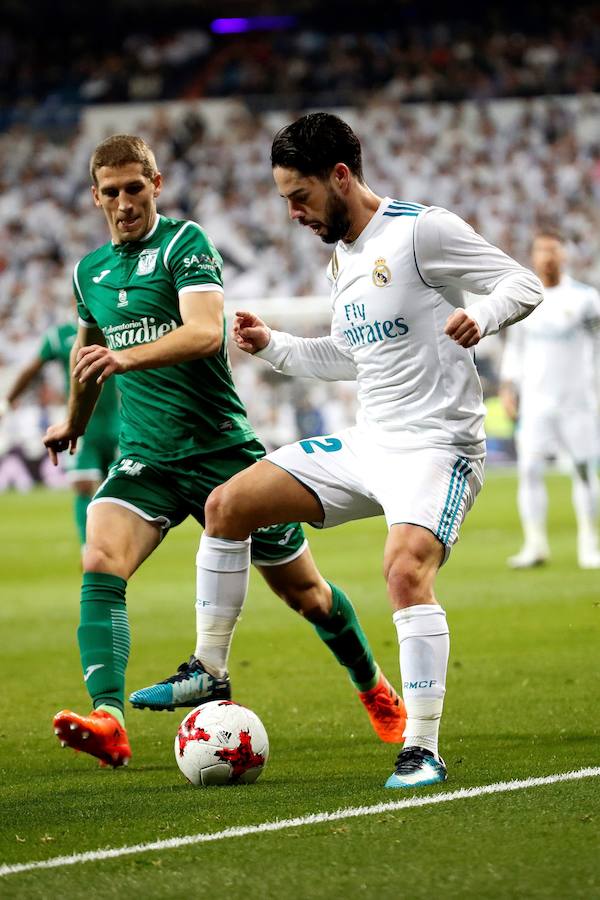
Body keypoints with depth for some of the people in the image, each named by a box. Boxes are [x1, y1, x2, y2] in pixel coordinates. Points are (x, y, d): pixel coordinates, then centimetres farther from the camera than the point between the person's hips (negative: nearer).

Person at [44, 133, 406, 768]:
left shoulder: (184, 243, -9)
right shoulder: (88, 273, 10)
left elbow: (206, 331, -25)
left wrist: (126, 358, -39)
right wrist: (73, 420, 45)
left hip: (221, 446, -4)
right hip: (144, 457, 4)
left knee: (301, 590, 8)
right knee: (100, 562, -25)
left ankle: (375, 689, 34)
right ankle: (107, 721, -36)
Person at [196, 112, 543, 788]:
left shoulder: (422, 230, -12)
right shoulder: (341, 257, 14)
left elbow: (523, 284, -11)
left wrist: (480, 316, -32)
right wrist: (271, 346, 14)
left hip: (436, 446, -9)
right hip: (366, 444, 9)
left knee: (406, 571, -31)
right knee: (226, 506, 3)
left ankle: (423, 750, -24)